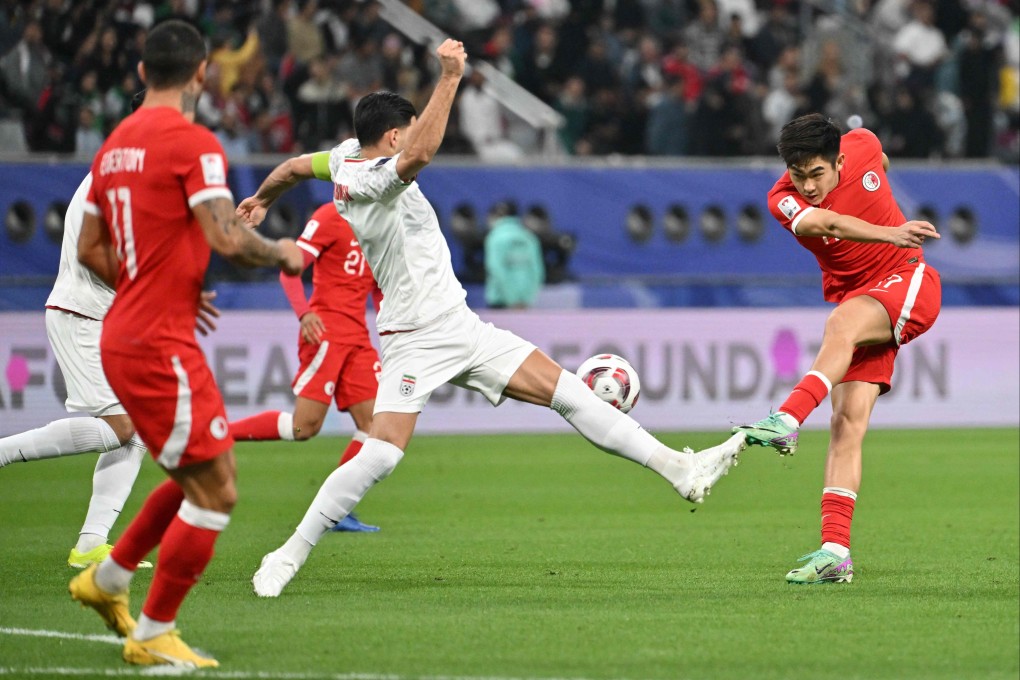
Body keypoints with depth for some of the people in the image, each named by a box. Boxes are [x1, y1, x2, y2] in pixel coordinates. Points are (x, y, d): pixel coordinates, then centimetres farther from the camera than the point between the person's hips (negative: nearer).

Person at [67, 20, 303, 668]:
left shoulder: (116, 144, 12)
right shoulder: (193, 142, -13)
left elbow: (90, 249, 19)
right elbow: (228, 238, -21)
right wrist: (282, 253, -3)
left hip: (125, 334, 9)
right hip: (162, 346, -9)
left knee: (199, 476, 22)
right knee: (215, 492, -3)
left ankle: (107, 580, 28)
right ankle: (153, 635, 2)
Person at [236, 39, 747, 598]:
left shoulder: (347, 157, 8)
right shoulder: (371, 180, -20)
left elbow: (294, 167, 27)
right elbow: (420, 153, -41)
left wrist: (262, 200, 46)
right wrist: (450, 78, -40)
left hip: (462, 329, 10)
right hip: (416, 339, -10)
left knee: (567, 391, 1)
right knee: (381, 453, -18)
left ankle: (680, 470, 0)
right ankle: (290, 556, -3)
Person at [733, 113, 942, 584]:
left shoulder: (862, 147, -8)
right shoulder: (784, 200, -15)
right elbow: (826, 223, -37)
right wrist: (890, 234, -54)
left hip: (909, 283, -1)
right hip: (857, 300, 2)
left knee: (841, 323, -35)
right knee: (847, 423, -14)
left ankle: (787, 421, -52)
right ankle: (835, 552, -21)